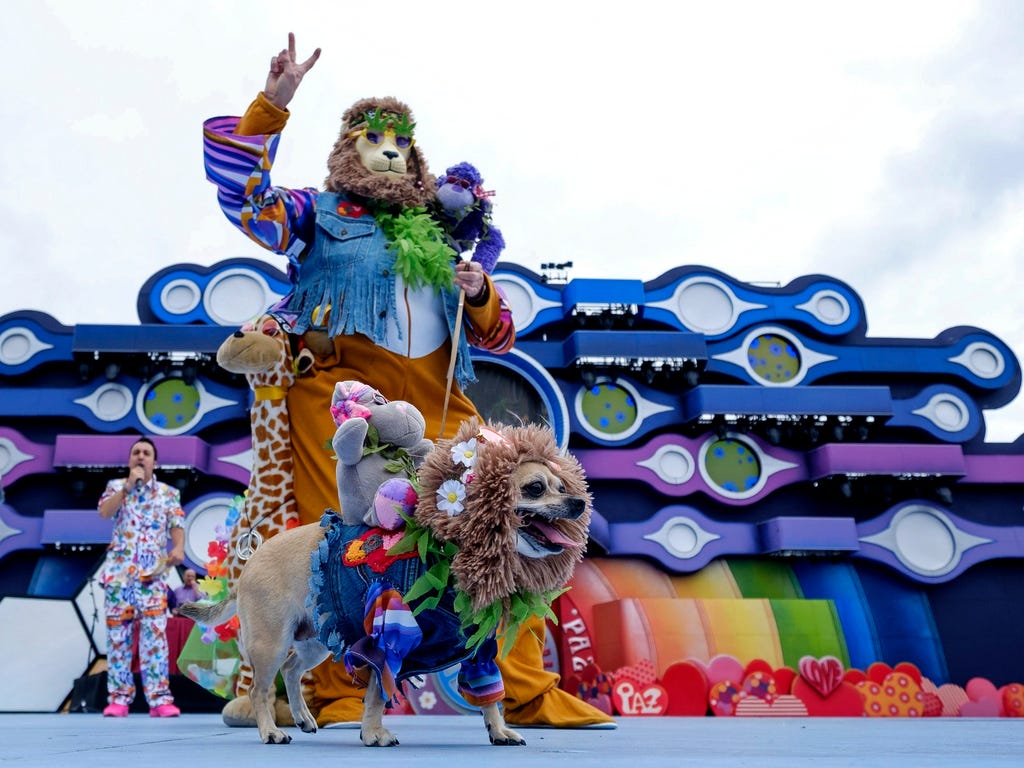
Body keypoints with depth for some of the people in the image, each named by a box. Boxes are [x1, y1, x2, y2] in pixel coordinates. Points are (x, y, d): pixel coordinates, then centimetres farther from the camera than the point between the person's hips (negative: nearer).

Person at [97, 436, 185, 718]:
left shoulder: (169, 493, 11)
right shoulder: (117, 486, 11)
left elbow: (177, 526, 1)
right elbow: (104, 512, -8)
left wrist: (179, 548, -19)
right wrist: (128, 486, -13)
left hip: (153, 572, -1)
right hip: (119, 569, 1)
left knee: (154, 632, -8)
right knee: (118, 632, 1)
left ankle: (159, 698, -8)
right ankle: (119, 697, 8)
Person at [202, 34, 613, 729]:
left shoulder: (438, 233, 26)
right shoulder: (319, 213, 17)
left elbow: (496, 336, 25)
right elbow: (244, 194, 0)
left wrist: (479, 295, 3)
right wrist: (273, 103, -7)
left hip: (437, 406, 3)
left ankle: (530, 692, 1)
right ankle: (339, 697, 4)